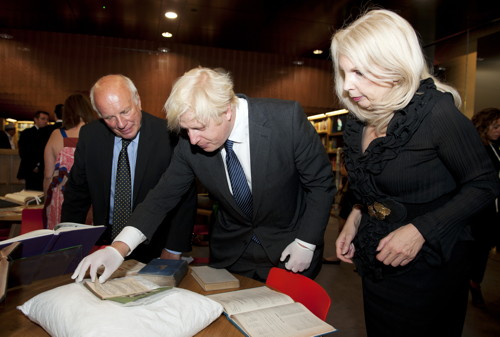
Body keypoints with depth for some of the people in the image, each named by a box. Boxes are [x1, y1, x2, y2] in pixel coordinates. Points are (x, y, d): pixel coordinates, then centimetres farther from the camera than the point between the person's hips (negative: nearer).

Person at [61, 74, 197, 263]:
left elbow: (185, 198, -11)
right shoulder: (89, 136, -4)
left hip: (154, 247, -3)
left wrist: (173, 249, -14)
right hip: (105, 240, 3)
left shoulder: (169, 136, -17)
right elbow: (77, 192, 7)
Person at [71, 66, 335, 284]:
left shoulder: (287, 119, -24)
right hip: (230, 253, 3)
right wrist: (118, 248, -20)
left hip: (288, 250, -2)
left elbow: (320, 182, -14)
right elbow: (164, 195, -8)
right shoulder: (190, 144, -15)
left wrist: (306, 242, -15)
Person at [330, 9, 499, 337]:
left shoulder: (435, 111, -21)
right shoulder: (359, 119, -2)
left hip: (429, 262, -6)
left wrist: (420, 230, -22)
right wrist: (356, 217, -4)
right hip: (377, 262, 6)